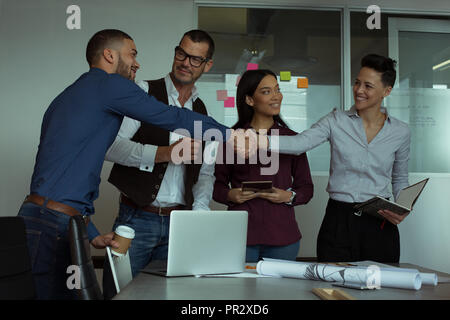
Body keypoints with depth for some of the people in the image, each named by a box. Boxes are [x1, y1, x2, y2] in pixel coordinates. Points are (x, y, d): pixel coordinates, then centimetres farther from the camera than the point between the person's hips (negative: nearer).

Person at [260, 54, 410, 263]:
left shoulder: (400, 132, 4)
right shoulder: (336, 121, -1)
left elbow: (400, 179, 16)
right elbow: (300, 143, -18)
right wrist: (262, 142, -36)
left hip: (379, 224, 2)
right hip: (338, 222, -1)